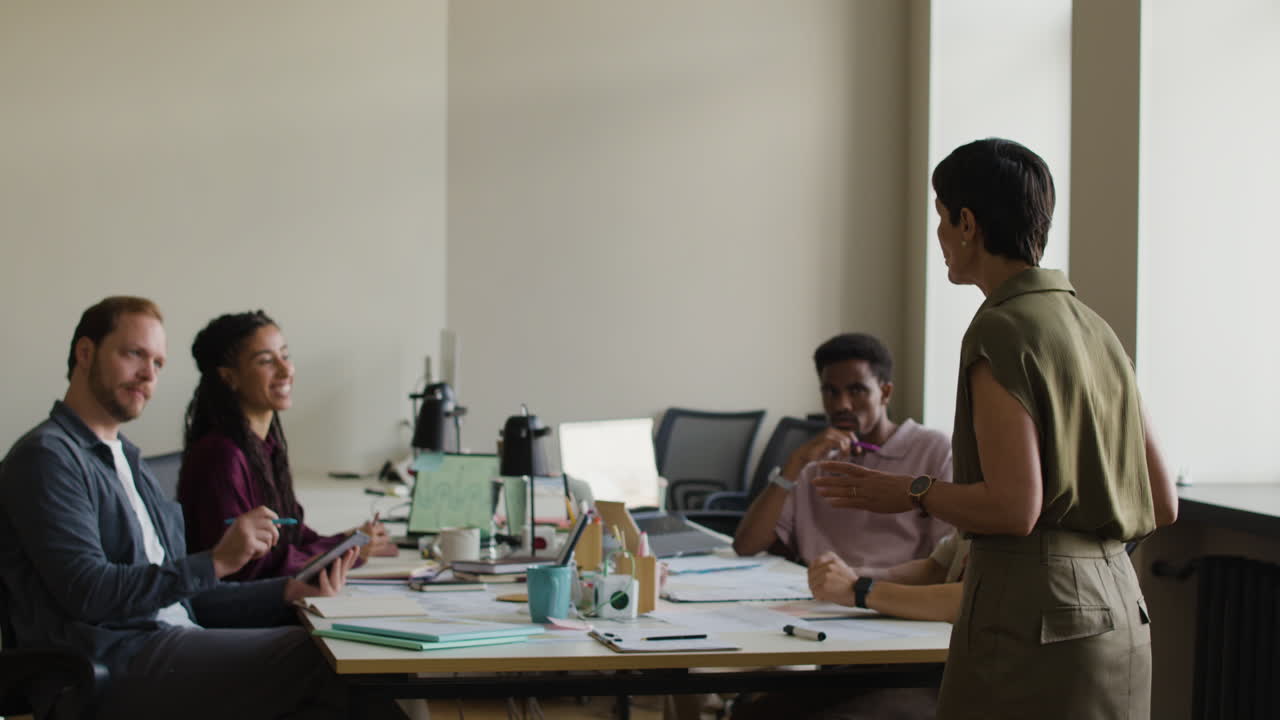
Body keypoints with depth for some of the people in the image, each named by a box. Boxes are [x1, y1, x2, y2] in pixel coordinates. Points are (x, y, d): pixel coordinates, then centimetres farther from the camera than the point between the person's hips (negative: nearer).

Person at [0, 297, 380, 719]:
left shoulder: (128, 460, 25)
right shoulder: (45, 457, -4)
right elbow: (89, 593, -16)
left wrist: (289, 591, 6)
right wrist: (216, 561, -18)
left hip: (173, 646, 8)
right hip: (113, 672, -8)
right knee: (315, 654, -23)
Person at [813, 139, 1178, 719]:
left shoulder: (1000, 330, -11)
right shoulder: (1095, 328, 12)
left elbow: (1014, 507, -18)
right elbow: (1161, 506, 12)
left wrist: (911, 495, -4)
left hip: (1031, 611, -8)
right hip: (1117, 612, 8)